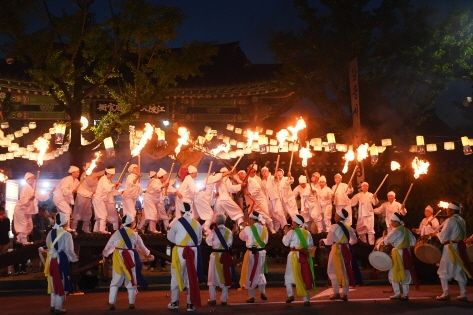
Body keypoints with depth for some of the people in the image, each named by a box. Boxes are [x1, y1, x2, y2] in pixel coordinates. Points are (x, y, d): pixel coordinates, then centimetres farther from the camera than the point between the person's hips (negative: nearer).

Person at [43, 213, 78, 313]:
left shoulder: (50, 233, 2)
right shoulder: (66, 235, -17)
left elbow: (48, 247, 9)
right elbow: (69, 251, -16)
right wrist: (75, 258, 0)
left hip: (52, 260, 6)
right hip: (62, 261, -6)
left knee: (54, 283, 18)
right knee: (61, 285, 6)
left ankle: (53, 306, 26)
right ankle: (58, 307, 10)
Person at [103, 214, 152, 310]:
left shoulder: (117, 233, 0)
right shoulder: (135, 234, 3)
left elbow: (109, 245, 5)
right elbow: (142, 247, 14)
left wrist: (105, 254, 25)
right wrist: (149, 255, 31)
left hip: (118, 257, 0)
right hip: (130, 258, 0)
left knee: (115, 281, 8)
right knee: (131, 280, 12)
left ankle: (111, 303, 4)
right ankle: (131, 303, 12)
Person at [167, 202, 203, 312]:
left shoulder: (177, 222, -8)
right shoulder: (197, 223, 2)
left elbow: (170, 237, 2)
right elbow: (199, 239, 10)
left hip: (180, 251, -3)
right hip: (193, 251, 3)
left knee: (176, 276, 10)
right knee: (191, 277, 9)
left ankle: (174, 302, 15)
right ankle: (191, 304, 12)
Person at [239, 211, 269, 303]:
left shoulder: (248, 229, -13)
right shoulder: (264, 229, -1)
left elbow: (241, 236, 5)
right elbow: (265, 241, 10)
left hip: (252, 253, -4)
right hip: (262, 252, 4)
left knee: (250, 274, 7)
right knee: (260, 272, 23)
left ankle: (251, 296, 9)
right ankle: (262, 292, 19)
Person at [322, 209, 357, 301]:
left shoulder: (334, 227, -12)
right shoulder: (348, 227, 5)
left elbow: (329, 242, -10)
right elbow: (354, 240, 12)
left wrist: (323, 240, 9)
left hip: (337, 250, -5)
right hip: (346, 249, 5)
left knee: (334, 271, 8)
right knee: (345, 270, 11)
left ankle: (336, 293, 8)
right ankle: (345, 294, 12)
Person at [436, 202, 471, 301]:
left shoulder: (450, 220, -14)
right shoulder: (461, 220, 11)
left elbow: (443, 235, -16)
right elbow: (463, 235, 15)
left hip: (450, 247, -8)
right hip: (460, 246, 8)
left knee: (443, 271, 0)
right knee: (460, 271, 11)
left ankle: (445, 293, -4)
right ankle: (463, 294, 11)